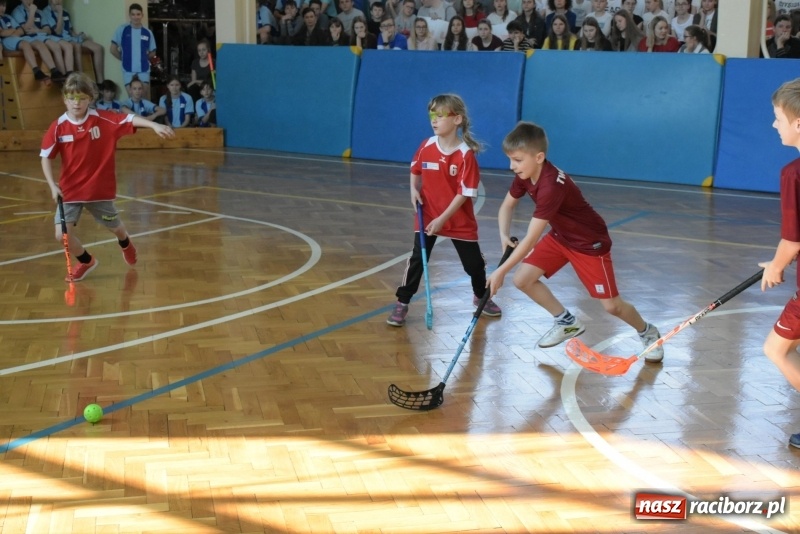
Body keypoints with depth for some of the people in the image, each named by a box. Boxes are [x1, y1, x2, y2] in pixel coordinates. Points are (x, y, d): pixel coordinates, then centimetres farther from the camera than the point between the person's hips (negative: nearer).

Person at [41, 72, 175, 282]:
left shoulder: (103, 119, -12)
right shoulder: (58, 127, -9)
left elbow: (130, 119, -22)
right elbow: (46, 157, -5)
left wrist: (154, 125, -38)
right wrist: (52, 184, -15)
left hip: (100, 189, 0)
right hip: (69, 190, 1)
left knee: (115, 227, 19)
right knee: (62, 234, -9)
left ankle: (126, 244, 60)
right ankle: (86, 261, 23)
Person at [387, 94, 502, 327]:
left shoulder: (466, 155, -19)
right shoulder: (426, 147, -6)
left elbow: (464, 194, -18)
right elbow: (415, 169, 16)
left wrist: (442, 219, -21)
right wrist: (414, 190, -3)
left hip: (459, 221, -2)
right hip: (427, 216, 2)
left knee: (474, 262, 11)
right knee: (417, 260, -1)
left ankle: (481, 296, 36)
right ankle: (402, 303, 6)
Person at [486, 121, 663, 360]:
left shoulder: (551, 186, -38)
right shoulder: (524, 176, -13)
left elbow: (531, 239, -37)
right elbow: (507, 206, 5)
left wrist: (501, 271, -33)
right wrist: (504, 236, -15)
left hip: (590, 242, -8)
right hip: (560, 236, 8)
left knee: (611, 305, -5)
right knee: (522, 279, -5)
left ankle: (648, 332, 27)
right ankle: (567, 322, 15)